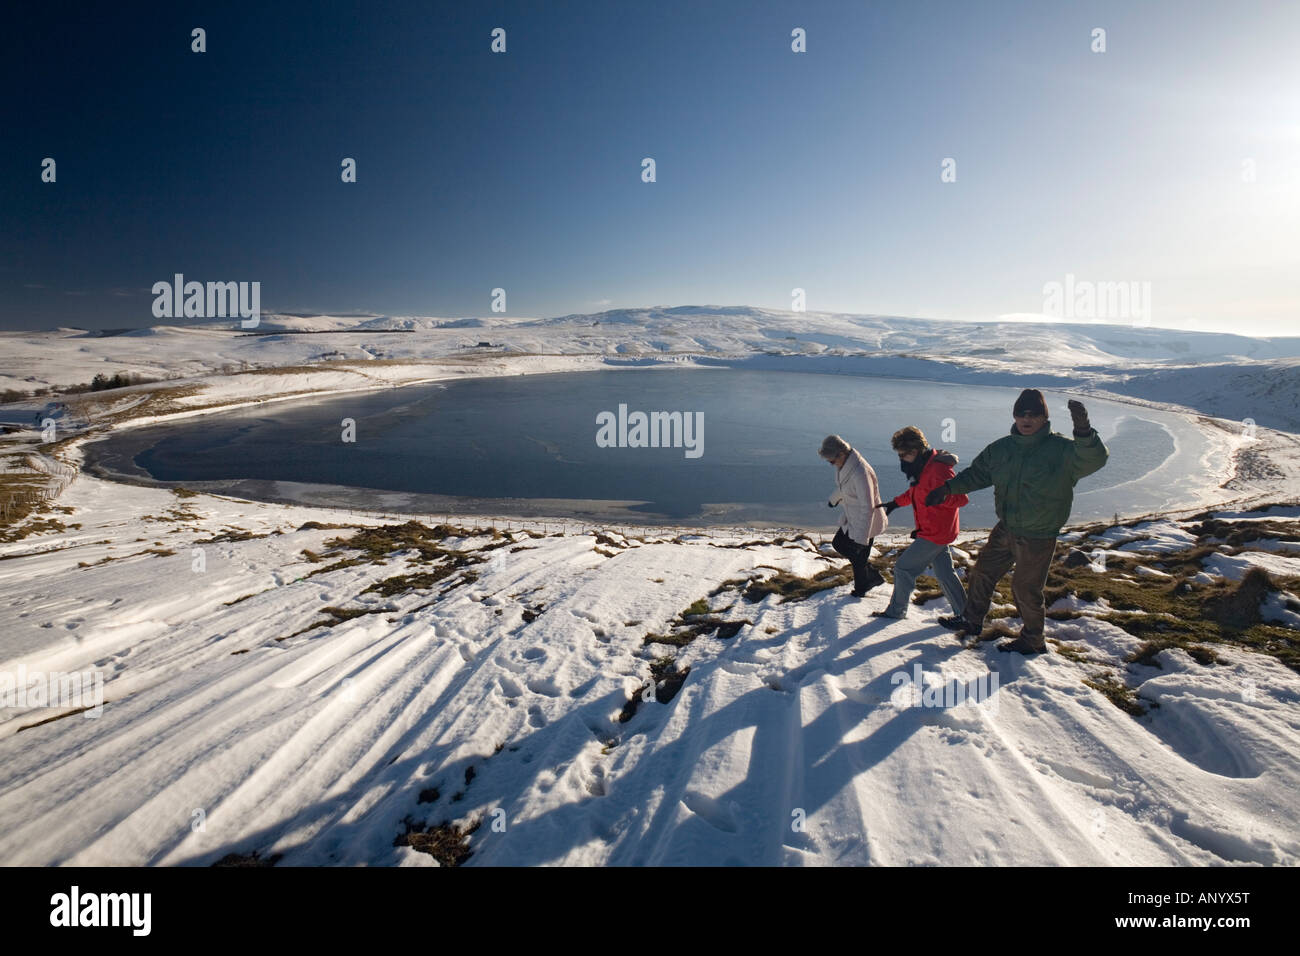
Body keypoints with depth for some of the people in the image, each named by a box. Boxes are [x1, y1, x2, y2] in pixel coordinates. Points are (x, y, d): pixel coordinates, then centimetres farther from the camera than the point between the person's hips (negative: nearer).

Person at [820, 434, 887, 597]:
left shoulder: (860, 473, -34)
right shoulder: (843, 465, -5)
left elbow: (867, 508, -32)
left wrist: (862, 539, -30)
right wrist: (834, 498, 38)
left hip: (866, 522, -10)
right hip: (851, 518, 10)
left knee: (858, 557, 3)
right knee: (838, 544, 21)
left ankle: (860, 589, 29)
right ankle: (873, 576, 28)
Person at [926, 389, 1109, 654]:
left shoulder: (1061, 449, -16)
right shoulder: (1002, 448, 0)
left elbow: (1093, 459, -33)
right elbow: (977, 473, 11)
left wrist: (1083, 432, -51)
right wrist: (948, 487, 1)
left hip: (1038, 537, -6)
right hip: (1005, 530, 6)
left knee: (1026, 589, 7)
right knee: (983, 572, 16)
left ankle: (1033, 641, 31)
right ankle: (971, 621, 37)